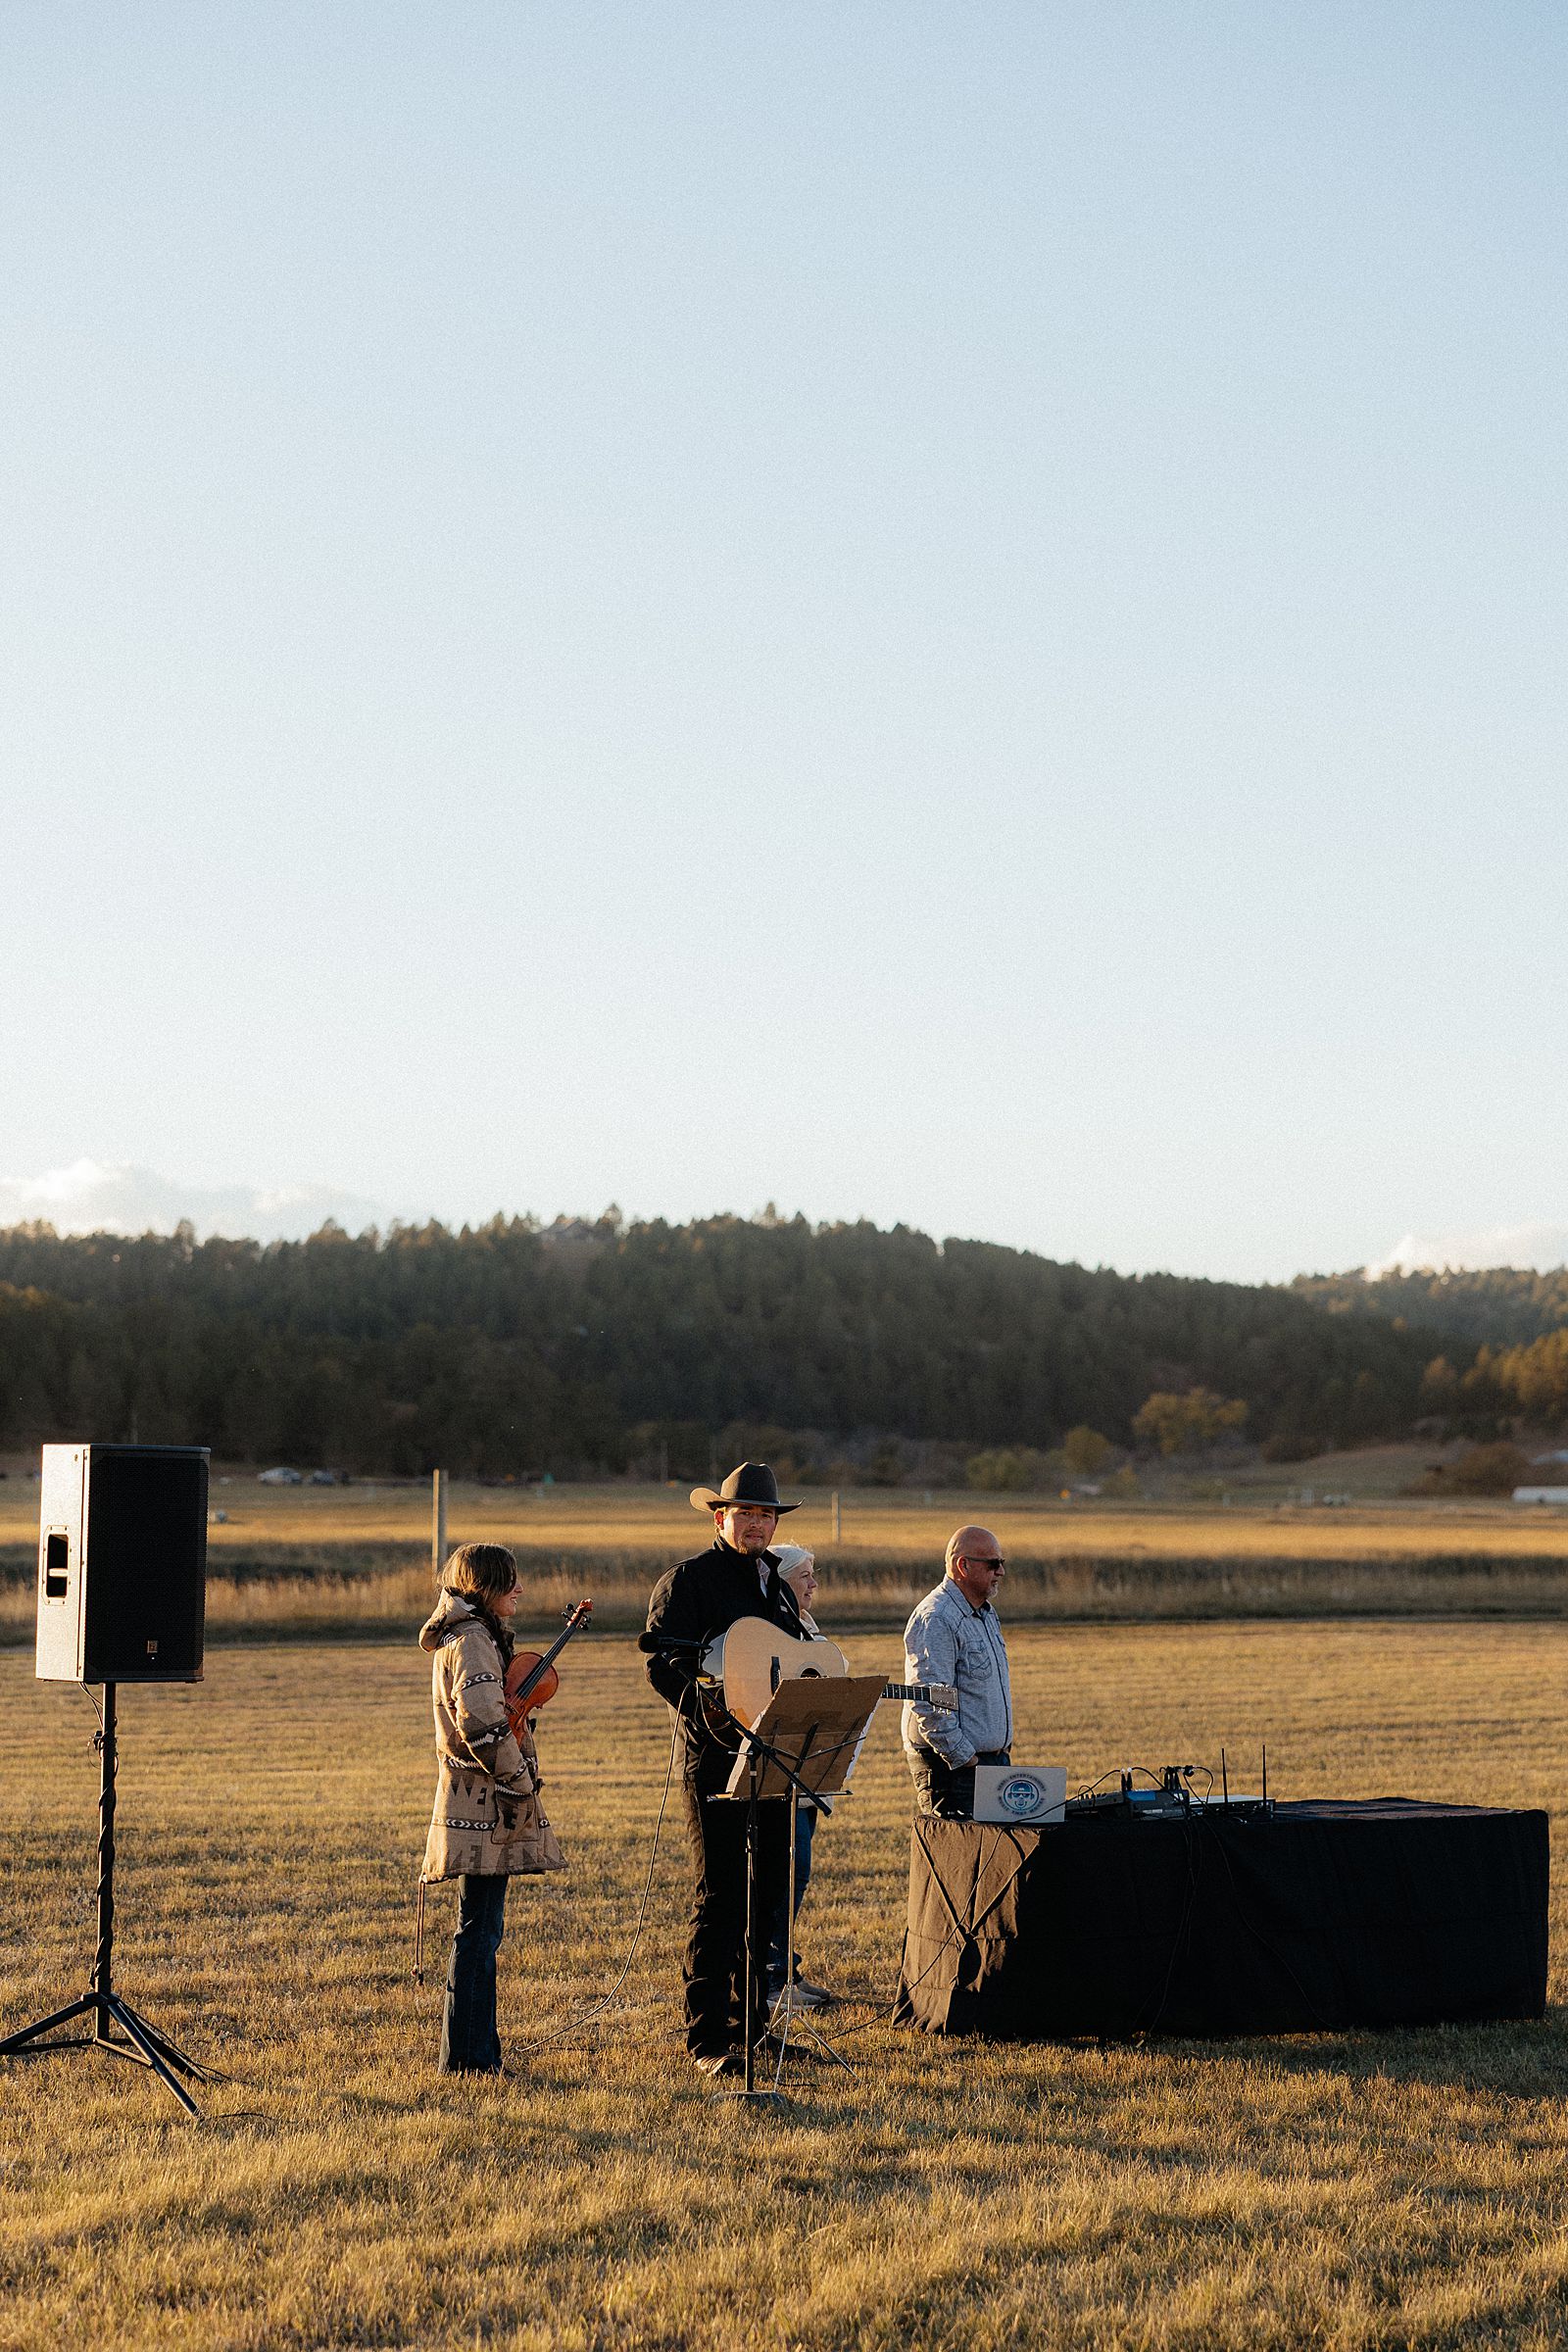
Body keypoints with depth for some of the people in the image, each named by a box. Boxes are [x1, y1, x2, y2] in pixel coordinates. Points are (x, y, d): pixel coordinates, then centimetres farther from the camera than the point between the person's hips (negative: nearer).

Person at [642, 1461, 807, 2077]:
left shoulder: (777, 1586, 20)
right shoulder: (689, 1578, -4)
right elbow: (662, 1661, -13)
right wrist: (709, 1713, -27)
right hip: (715, 1759, -8)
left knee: (770, 1897, 10)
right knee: (720, 1899, -9)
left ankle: (751, 2025, 20)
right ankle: (709, 2038, -6)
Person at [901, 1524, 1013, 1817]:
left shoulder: (985, 1612, 16)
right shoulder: (935, 1620, -17)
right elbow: (928, 1702, -22)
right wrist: (963, 1758, -20)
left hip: (993, 1758, 9)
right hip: (951, 1767, -9)